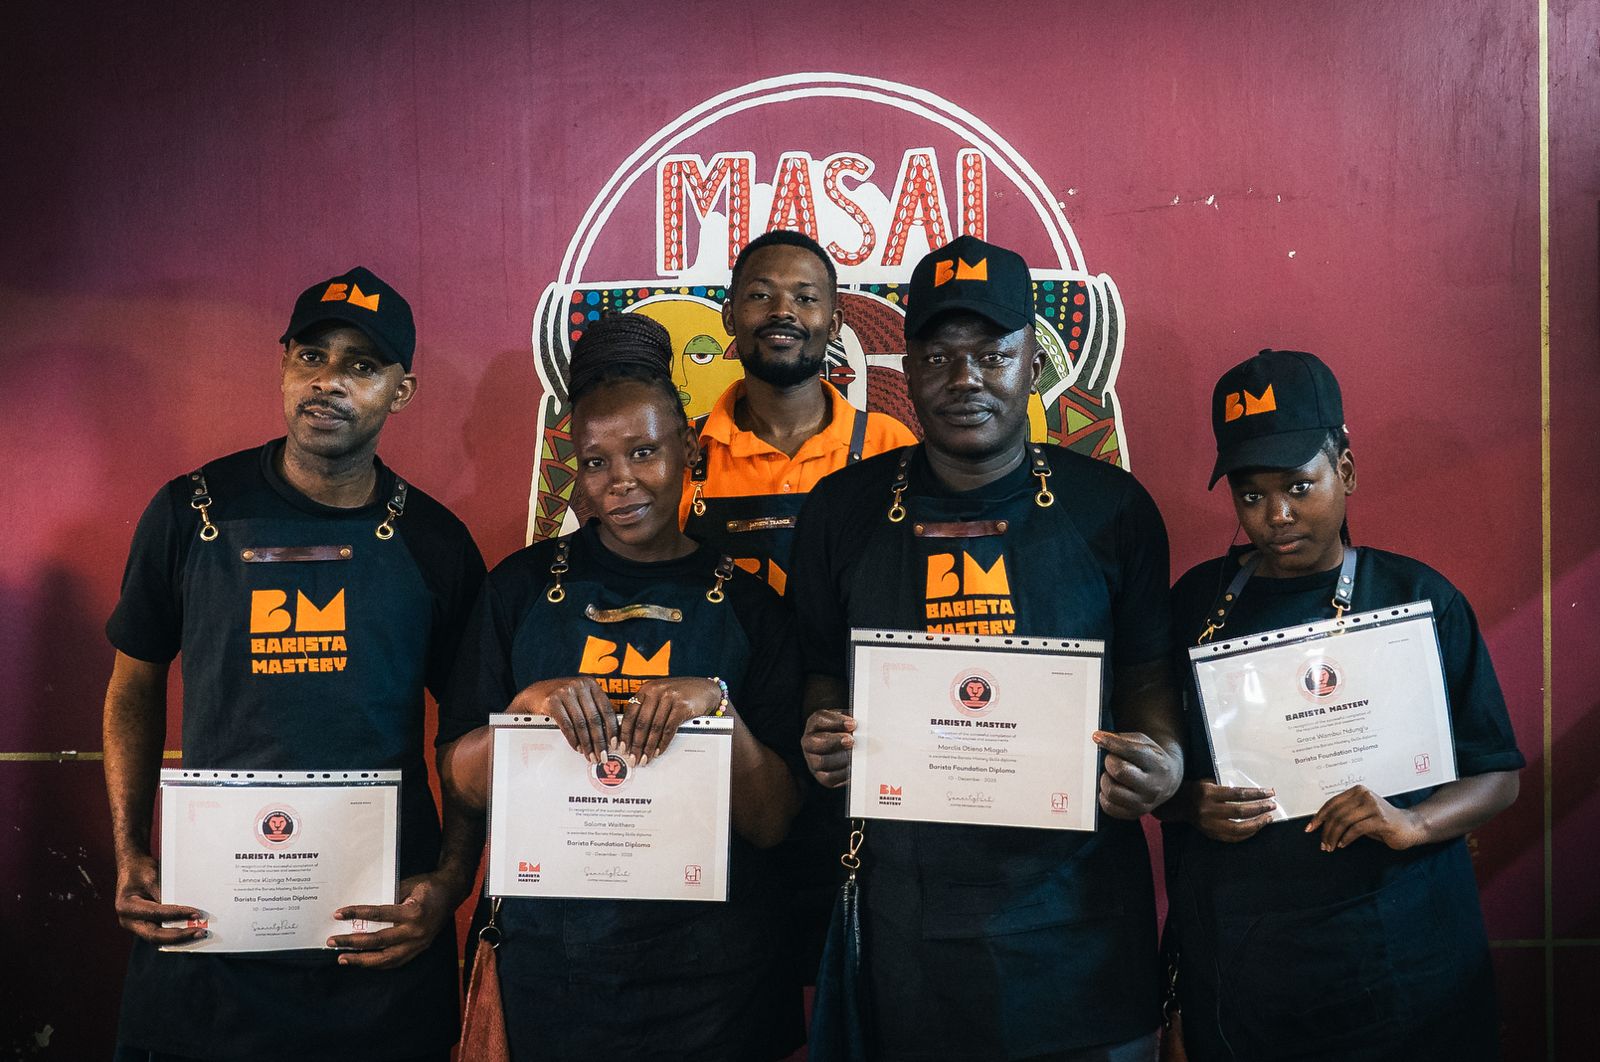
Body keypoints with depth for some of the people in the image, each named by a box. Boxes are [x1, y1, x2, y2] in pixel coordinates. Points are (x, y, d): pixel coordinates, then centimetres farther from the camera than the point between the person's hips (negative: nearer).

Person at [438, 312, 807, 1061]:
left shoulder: (747, 606, -2)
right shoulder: (524, 586, 0)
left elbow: (774, 823, -5)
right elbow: (461, 781, -1)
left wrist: (717, 703, -21)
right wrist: (528, 704, -20)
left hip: (705, 966, 0)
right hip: (549, 955, 1)